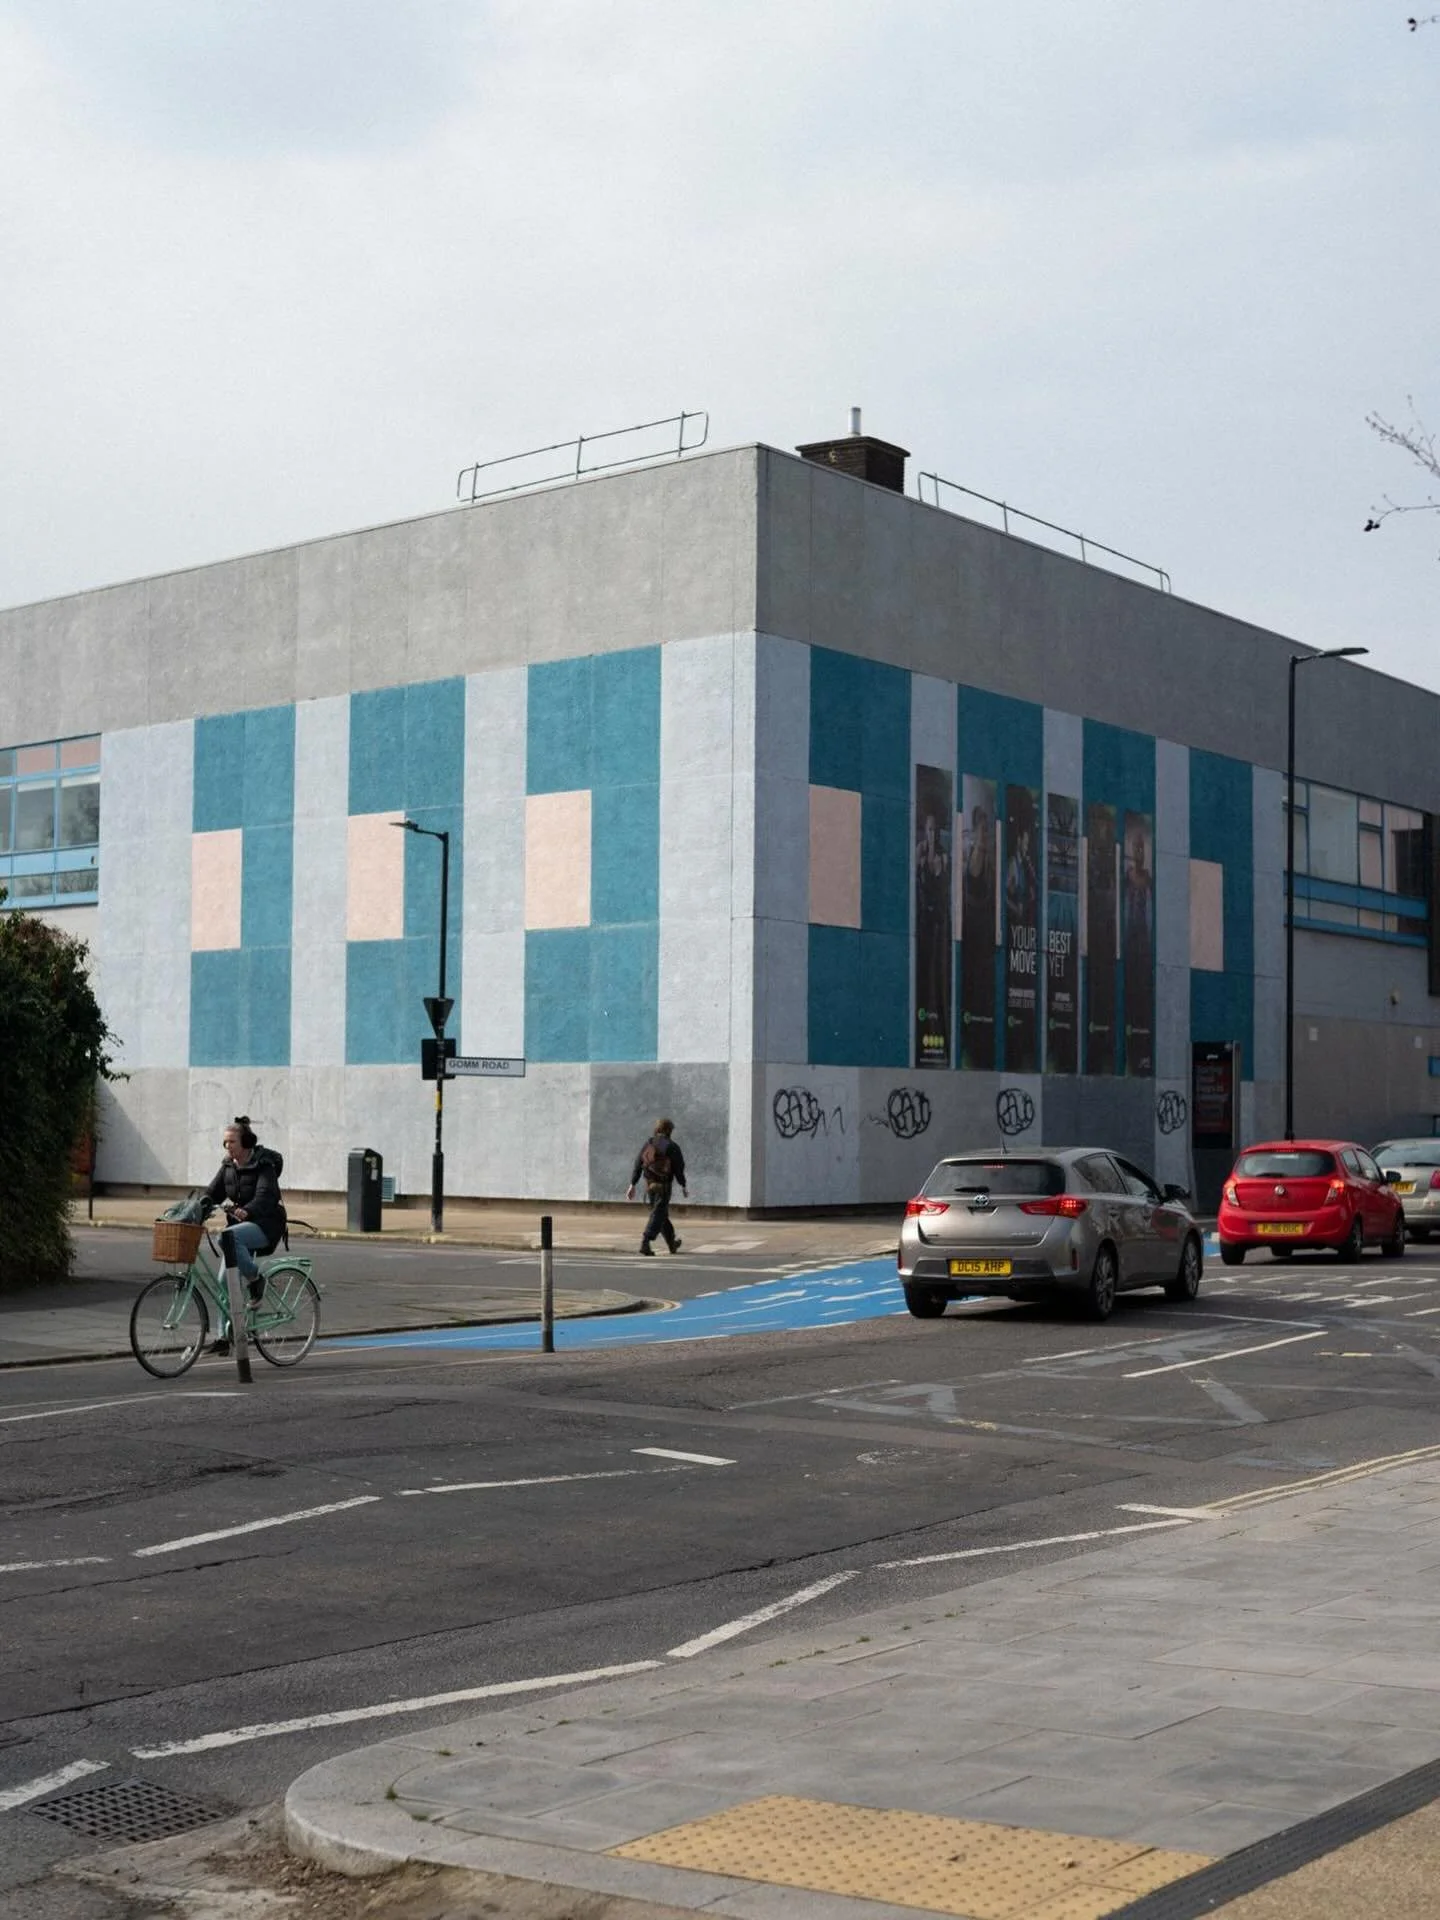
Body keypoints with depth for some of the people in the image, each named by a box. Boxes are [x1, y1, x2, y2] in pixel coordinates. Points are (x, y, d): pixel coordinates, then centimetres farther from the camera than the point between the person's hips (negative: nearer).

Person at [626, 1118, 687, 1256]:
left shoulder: (648, 1145, 8)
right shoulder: (671, 1146, -6)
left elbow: (638, 1165, 6)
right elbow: (678, 1168, -8)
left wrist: (632, 1185, 8)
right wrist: (683, 1186, 1)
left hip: (649, 1185, 6)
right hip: (664, 1185, -6)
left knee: (662, 1214, 17)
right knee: (658, 1214, -7)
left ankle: (672, 1244, 30)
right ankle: (645, 1242, -23)